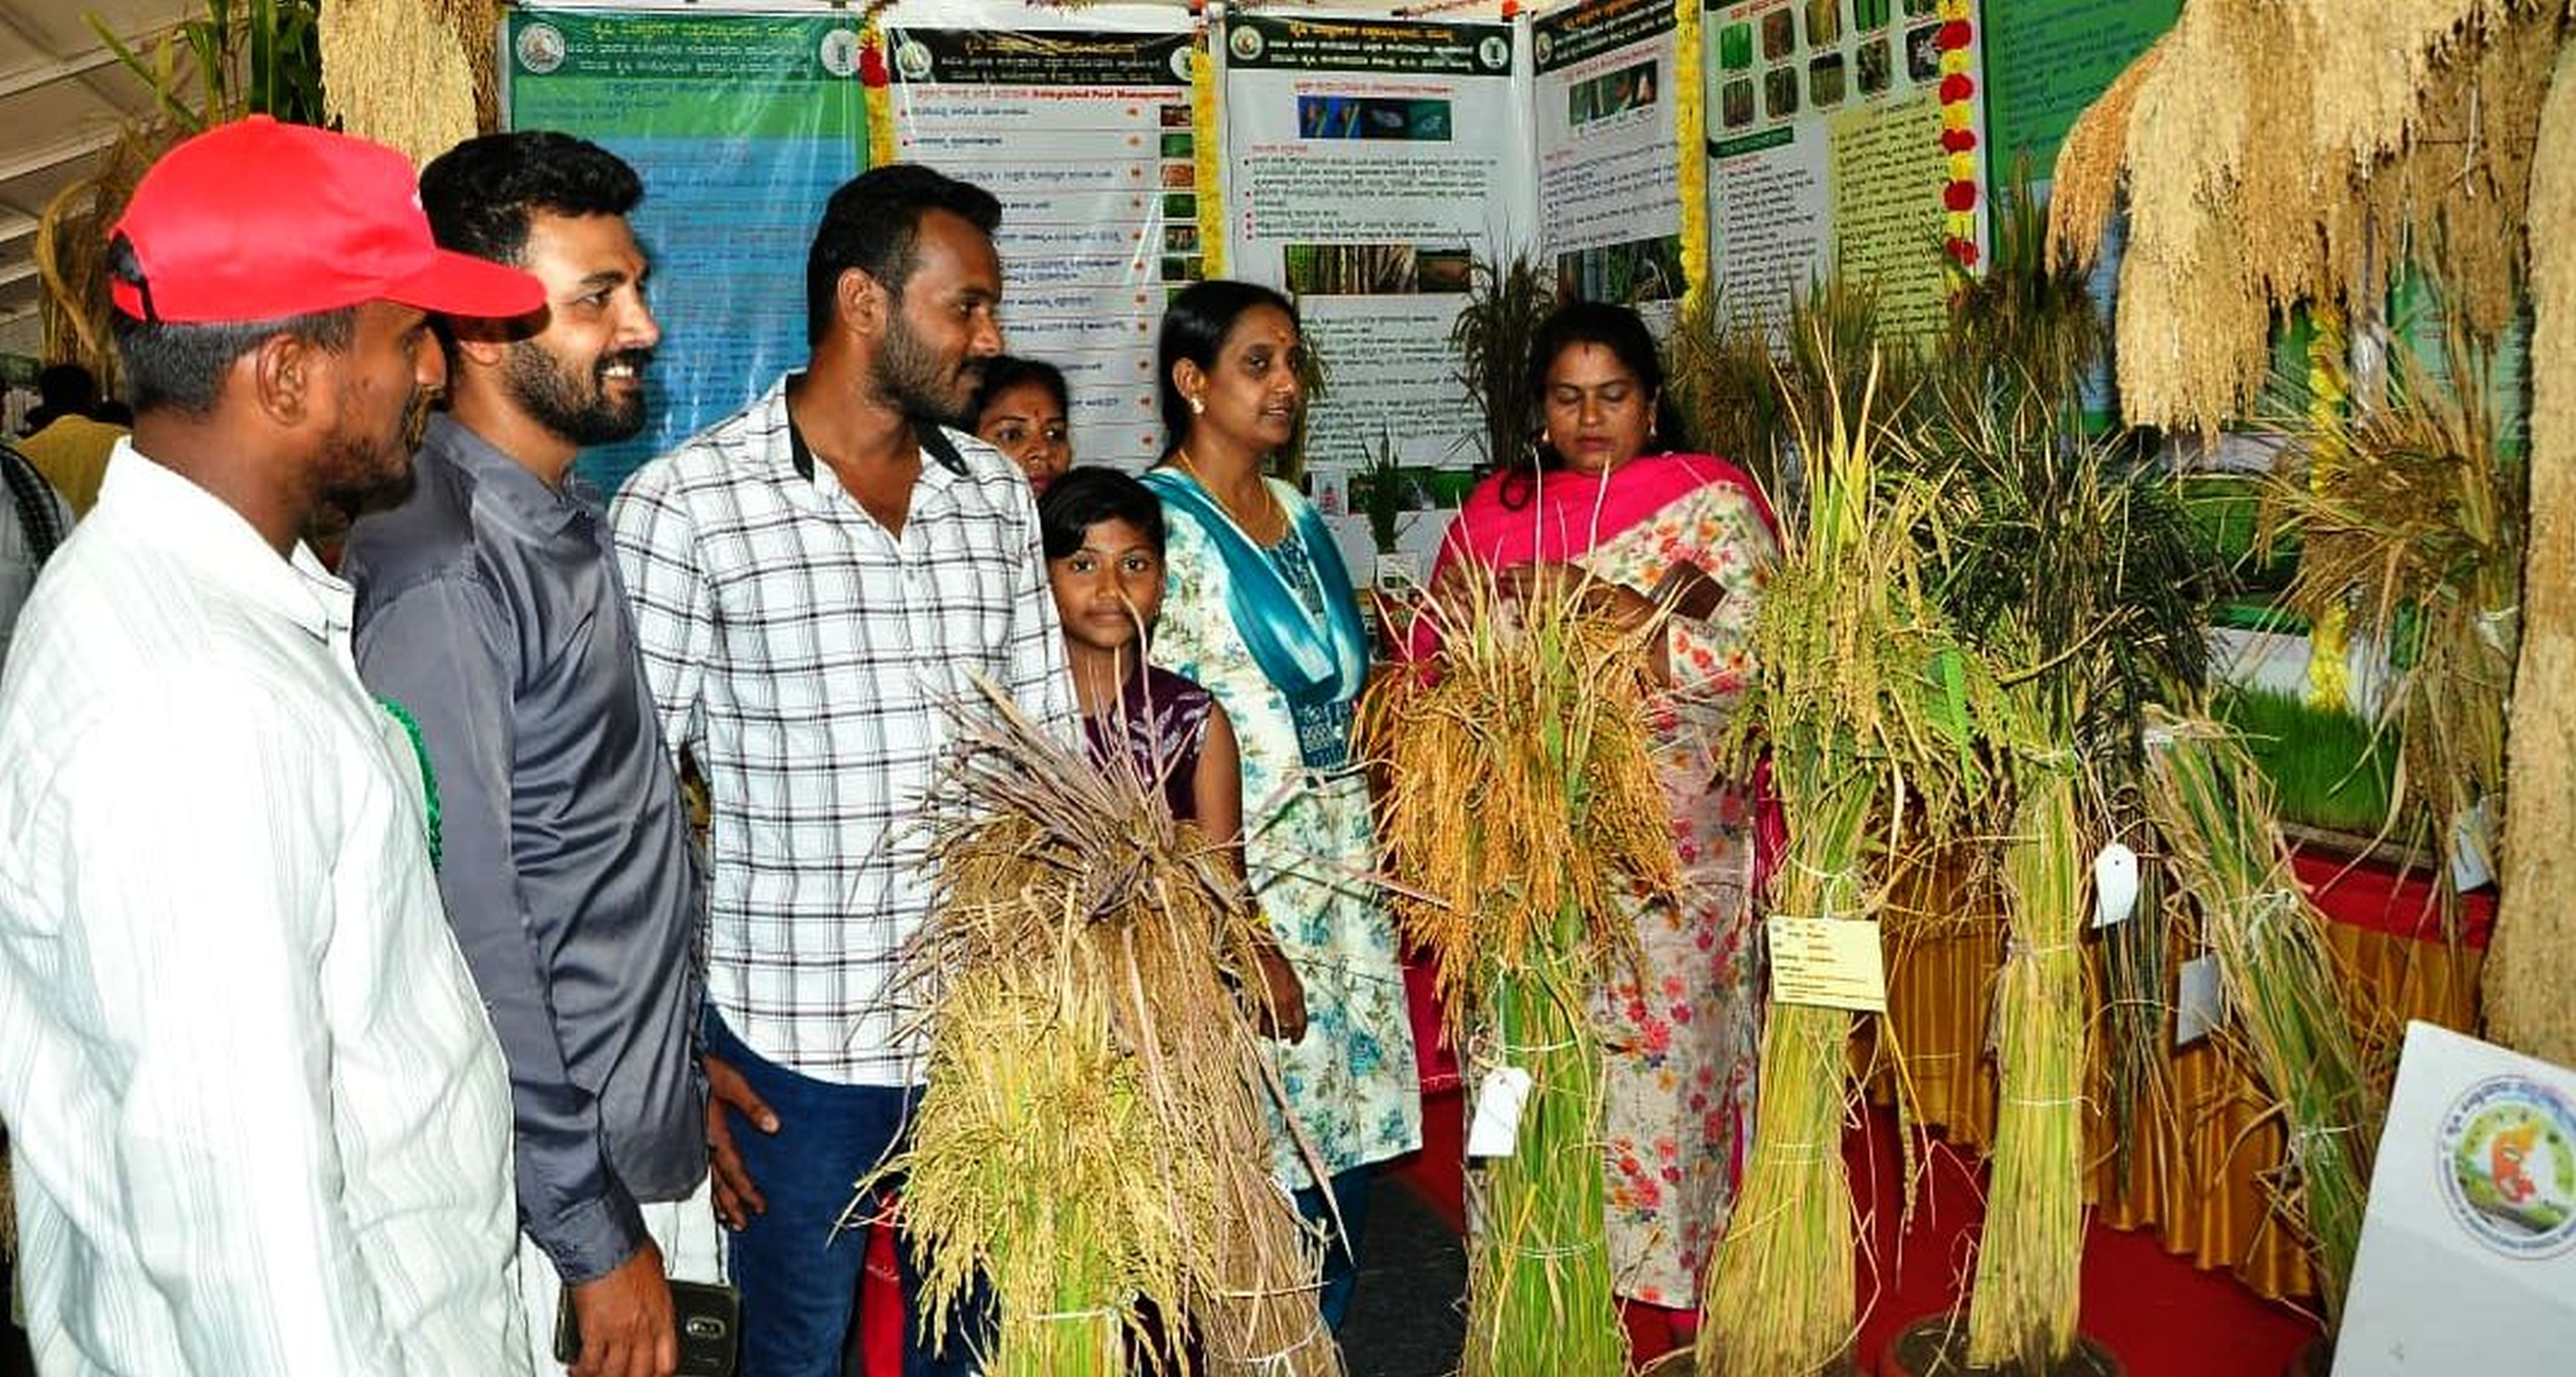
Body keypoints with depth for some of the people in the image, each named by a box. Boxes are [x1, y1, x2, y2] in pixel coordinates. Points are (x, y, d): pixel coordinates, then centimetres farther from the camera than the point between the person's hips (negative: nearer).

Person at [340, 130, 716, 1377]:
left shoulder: (572, 521, 7)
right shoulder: (440, 572, -22)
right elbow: (467, 933, -23)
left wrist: (685, 1067, 15)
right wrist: (593, 1237, -19)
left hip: (642, 1133, 8)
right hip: (549, 1182, -8)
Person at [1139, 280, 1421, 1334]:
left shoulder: (1298, 516, 13)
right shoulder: (1160, 522, -9)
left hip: (1343, 866, 7)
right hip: (1239, 878, -7)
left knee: (1349, 1129, 11)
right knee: (1260, 1160, -2)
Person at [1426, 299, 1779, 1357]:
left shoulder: (1709, 502, 4)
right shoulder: (1492, 513, 14)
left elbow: (1762, 645, -9)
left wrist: (1613, 609, -18)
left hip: (1673, 858, -3)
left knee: (1659, 1064, -3)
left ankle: (1664, 1309, 10)